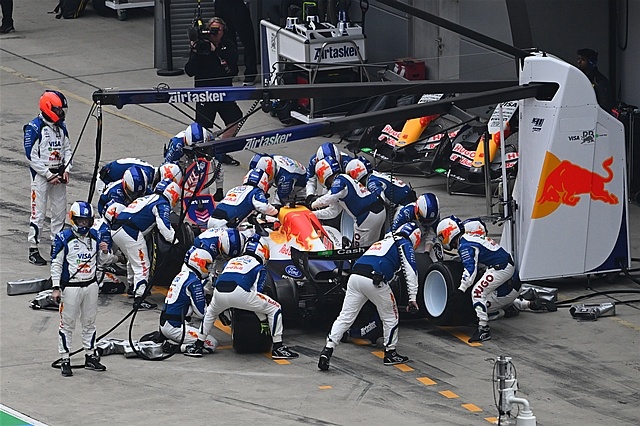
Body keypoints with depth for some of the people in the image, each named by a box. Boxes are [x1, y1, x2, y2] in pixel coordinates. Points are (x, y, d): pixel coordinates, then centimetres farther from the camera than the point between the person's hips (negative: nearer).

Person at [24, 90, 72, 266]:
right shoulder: (34, 128, -14)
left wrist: (66, 170, 0)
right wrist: (49, 175, -15)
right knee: (38, 214, -5)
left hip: (58, 174, 7)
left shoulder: (61, 126, 8)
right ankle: (33, 250, 1)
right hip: (41, 175, -7)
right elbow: (31, 156, -15)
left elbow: (67, 149, 16)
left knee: (60, 212, 10)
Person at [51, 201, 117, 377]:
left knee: (89, 322, 14)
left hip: (91, 285, 5)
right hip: (70, 287, -5)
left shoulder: (95, 237, 6)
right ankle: (65, 360, 6)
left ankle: (90, 357, 24)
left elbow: (101, 262, 15)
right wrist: (56, 288, -11)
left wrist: (105, 252, -8)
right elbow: (56, 264, -8)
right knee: (67, 323, 0)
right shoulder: (64, 238, -10)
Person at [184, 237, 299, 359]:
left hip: (219, 293, 5)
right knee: (275, 308, 9)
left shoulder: (231, 261, 37)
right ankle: (277, 347, 4)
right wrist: (263, 321, 21)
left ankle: (198, 346, 35)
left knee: (210, 312, 40)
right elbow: (257, 291, 14)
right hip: (239, 292, -5)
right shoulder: (259, 267, 22)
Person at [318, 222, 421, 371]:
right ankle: (390, 353, 19)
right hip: (374, 280, -6)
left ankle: (327, 350, -9)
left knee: (345, 317, 4)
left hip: (355, 275, 6)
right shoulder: (405, 245, 11)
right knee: (390, 317, 13)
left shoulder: (384, 241, 34)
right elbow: (411, 272, 0)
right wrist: (412, 298, -2)